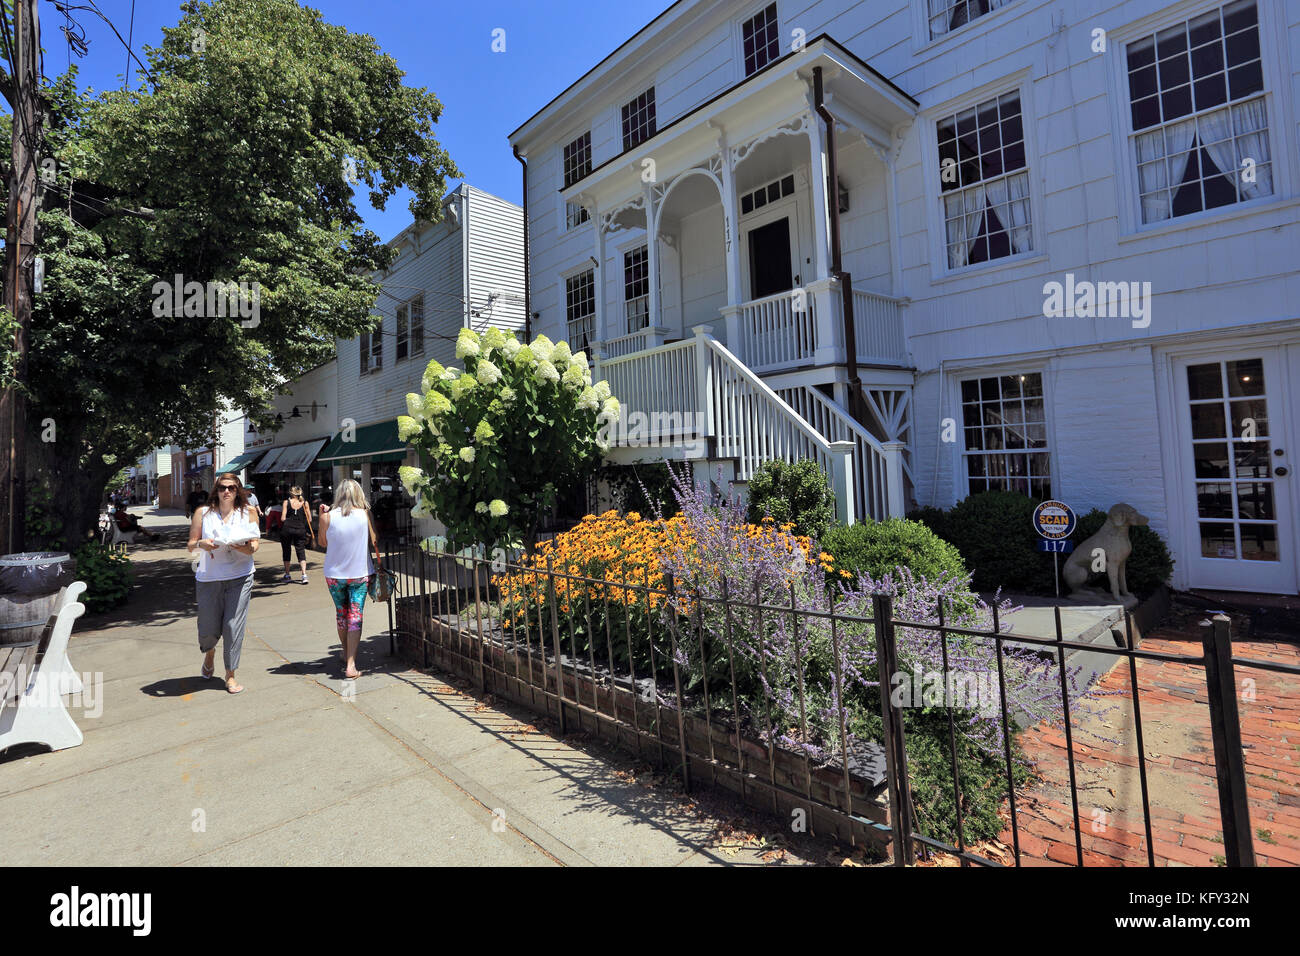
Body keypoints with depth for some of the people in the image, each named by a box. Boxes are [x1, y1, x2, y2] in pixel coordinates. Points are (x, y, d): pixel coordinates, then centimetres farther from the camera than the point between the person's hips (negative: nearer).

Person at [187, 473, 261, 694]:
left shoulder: (248, 512, 5)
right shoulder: (203, 513, 5)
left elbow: (255, 544, 3)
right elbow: (190, 546, 5)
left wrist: (244, 547, -19)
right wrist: (201, 544, -16)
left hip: (239, 577, -1)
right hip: (208, 578, 1)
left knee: (234, 626, -3)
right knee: (208, 629, 7)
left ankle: (230, 675, 12)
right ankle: (209, 654, 43)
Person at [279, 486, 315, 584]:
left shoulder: (286, 502, 1)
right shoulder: (305, 503, 4)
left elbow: (283, 518, -4)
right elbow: (309, 519, 3)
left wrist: (282, 527, 11)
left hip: (287, 528, -1)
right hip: (300, 529, 1)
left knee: (286, 551, 13)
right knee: (301, 551, 6)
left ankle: (287, 575, 19)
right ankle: (304, 574, -7)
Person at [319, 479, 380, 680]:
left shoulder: (327, 517, -8)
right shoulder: (365, 515, -8)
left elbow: (323, 543, 8)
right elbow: (374, 542, 0)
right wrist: (379, 562, 14)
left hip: (334, 575, 1)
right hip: (359, 574, -1)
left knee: (341, 614, 18)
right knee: (355, 617, 2)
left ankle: (346, 655, 35)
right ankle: (350, 665, -3)